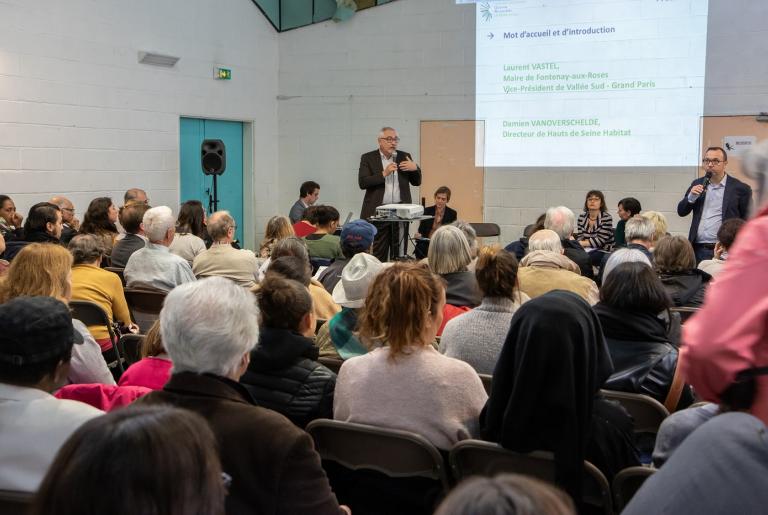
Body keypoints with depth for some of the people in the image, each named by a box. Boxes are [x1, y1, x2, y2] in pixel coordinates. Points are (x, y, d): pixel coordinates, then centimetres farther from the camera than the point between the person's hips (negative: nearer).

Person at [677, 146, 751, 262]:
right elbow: (681, 212, 13)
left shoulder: (740, 188, 0)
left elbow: (747, 222, 1)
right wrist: (691, 197, -7)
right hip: (698, 250, 4)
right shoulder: (697, 184, 13)